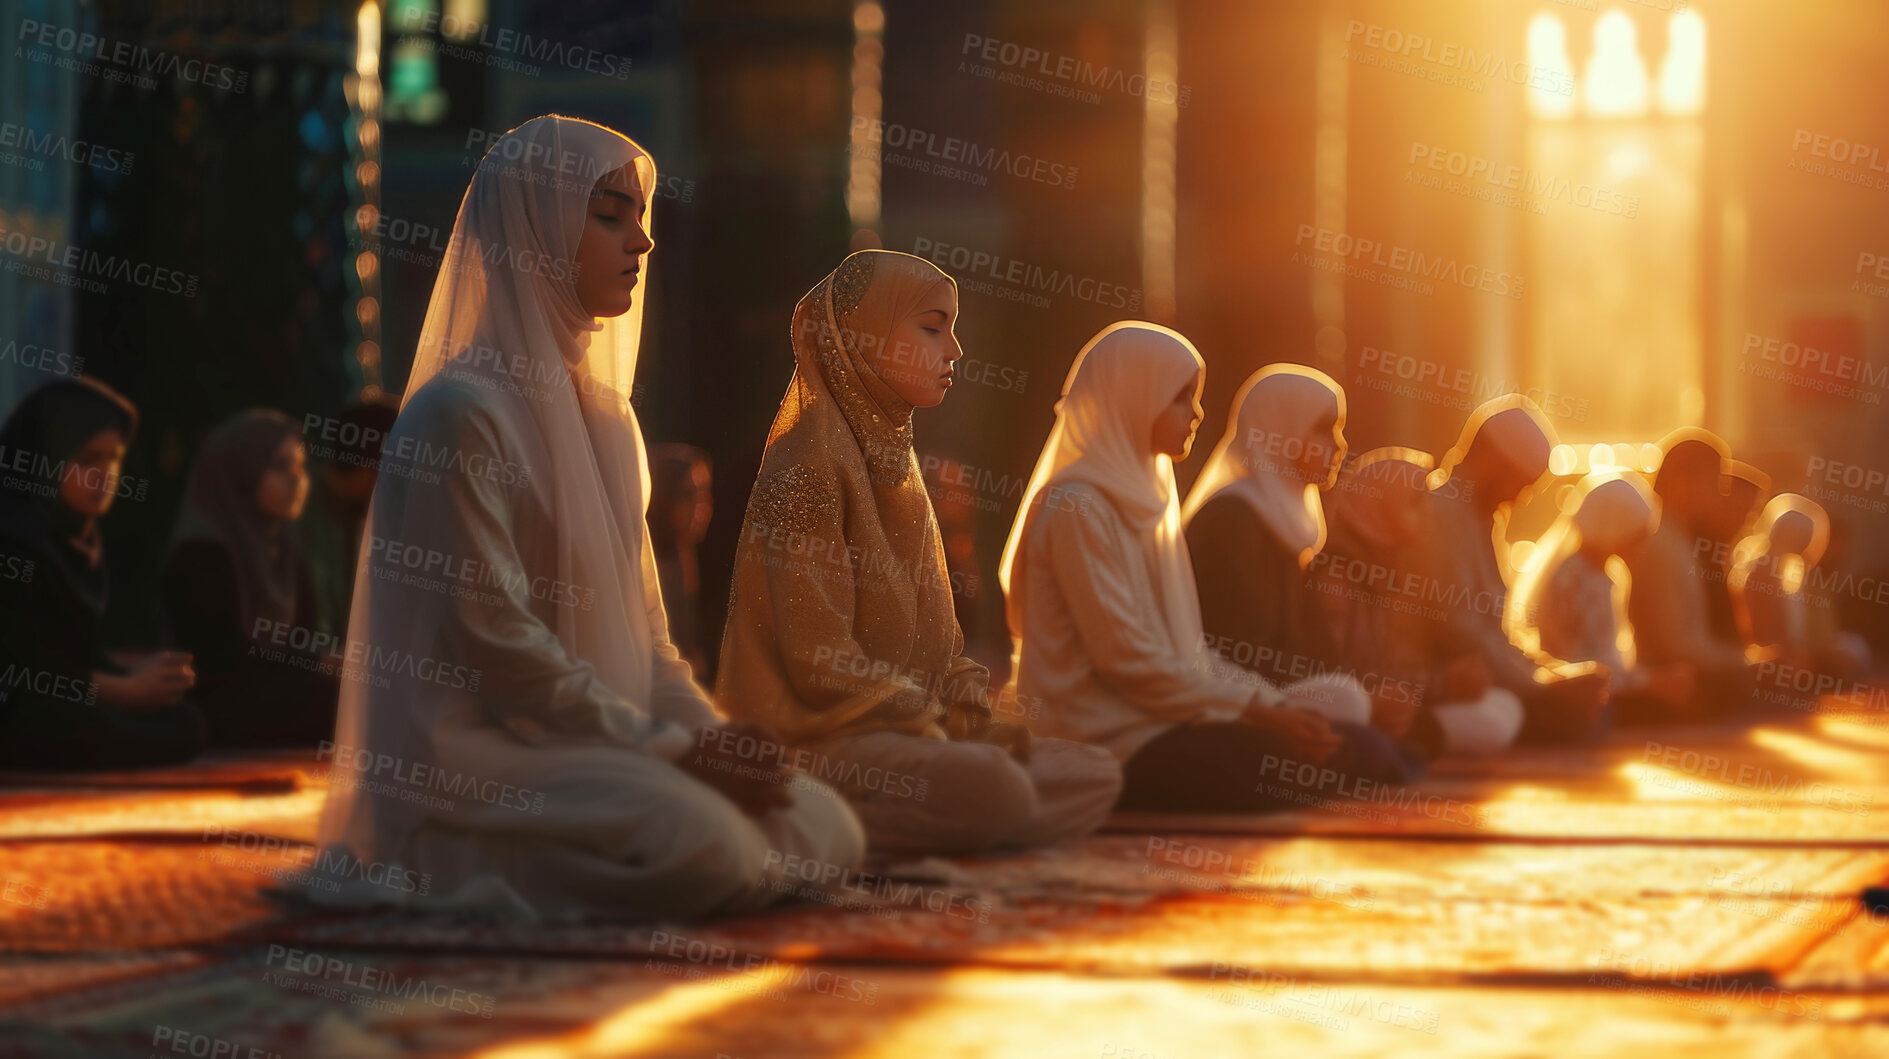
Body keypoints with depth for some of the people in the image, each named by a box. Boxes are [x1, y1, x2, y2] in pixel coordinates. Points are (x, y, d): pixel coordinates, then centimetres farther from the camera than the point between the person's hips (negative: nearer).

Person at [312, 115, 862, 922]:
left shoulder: (606, 416, 17)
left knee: (827, 832, -5)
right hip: (476, 753, -9)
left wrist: (711, 737, -2)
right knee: (700, 847, -30)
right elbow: (493, 639, -17)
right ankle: (451, 869, -9)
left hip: (600, 747, 9)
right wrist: (670, 750, -16)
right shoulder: (462, 411, -12)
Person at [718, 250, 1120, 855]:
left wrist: (973, 705, 1)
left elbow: (935, 639, 21)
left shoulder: (893, 457, 21)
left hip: (903, 728, 10)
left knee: (1096, 778, -1)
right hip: (820, 736, -10)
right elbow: (818, 657, -17)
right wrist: (942, 724, -16)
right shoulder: (810, 459, -10)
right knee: (990, 784, -35)